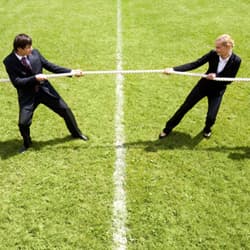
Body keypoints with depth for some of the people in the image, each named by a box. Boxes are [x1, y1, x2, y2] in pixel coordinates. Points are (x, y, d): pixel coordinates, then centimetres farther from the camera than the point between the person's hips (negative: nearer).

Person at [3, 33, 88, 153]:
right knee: (23, 122, -11)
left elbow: (49, 66, 0)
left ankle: (76, 133, 33)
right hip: (27, 96, -3)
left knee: (65, 109, 7)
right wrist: (35, 78, -26)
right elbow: (16, 82, -18)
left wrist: (71, 72, -6)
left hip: (44, 89, 3)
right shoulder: (9, 61, -14)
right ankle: (27, 143, 23)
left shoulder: (35, 53, -5)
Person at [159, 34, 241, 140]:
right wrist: (174, 69, -30)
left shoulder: (236, 60, -21)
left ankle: (207, 129, 32)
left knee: (211, 117, -8)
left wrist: (216, 76, -30)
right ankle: (168, 128, 20)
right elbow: (195, 64, -21)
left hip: (218, 90, -1)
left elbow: (230, 79, -12)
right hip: (204, 85, 1)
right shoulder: (213, 54, -17)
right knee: (185, 107, 3)